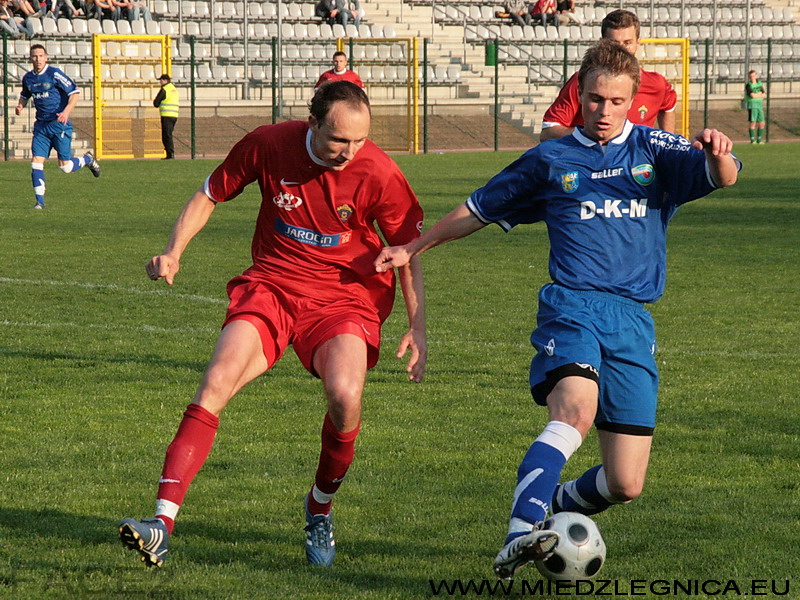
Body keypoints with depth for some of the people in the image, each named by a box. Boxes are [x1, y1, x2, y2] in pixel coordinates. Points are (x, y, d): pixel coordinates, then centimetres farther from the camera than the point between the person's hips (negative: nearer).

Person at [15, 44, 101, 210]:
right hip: (41, 126, 5)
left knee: (65, 167, -2)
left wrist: (66, 111, -23)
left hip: (59, 124, -5)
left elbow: (74, 92, -10)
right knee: (36, 162, -7)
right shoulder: (28, 78, 7)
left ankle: (87, 159, 29)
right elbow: (25, 95, 27)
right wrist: (21, 106, 5)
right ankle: (40, 201, -1)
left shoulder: (54, 74, -11)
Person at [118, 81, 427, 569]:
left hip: (344, 296, -1)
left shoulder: (379, 174, -12)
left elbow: (409, 250, 3)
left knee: (345, 396, -27)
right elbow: (210, 195, 9)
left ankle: (321, 508, 4)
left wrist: (418, 328, -2)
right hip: (271, 286, 1)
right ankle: (163, 523, -26)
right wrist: (174, 252, -5)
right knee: (216, 384, -21)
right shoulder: (268, 145, -8)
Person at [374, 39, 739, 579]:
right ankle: (520, 537, -45)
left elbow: (723, 178, -4)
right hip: (573, 305, -2)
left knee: (625, 485, -2)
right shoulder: (551, 160, 13)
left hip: (634, 320, 2)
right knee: (576, 411, -35)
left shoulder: (656, 151, 12)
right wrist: (414, 248, 26)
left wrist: (718, 154, -27)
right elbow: (480, 210, 25)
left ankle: (554, 509, 30)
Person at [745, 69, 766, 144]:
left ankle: (759, 139, 15)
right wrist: (760, 94, -1)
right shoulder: (748, 85, -5)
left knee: (762, 123, 5)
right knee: (752, 123, -8)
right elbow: (752, 95, -17)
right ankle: (752, 140, -3)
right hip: (752, 106, -6)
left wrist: (756, 94, -8)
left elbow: (764, 95, 7)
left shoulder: (760, 84, 13)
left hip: (759, 105, 6)